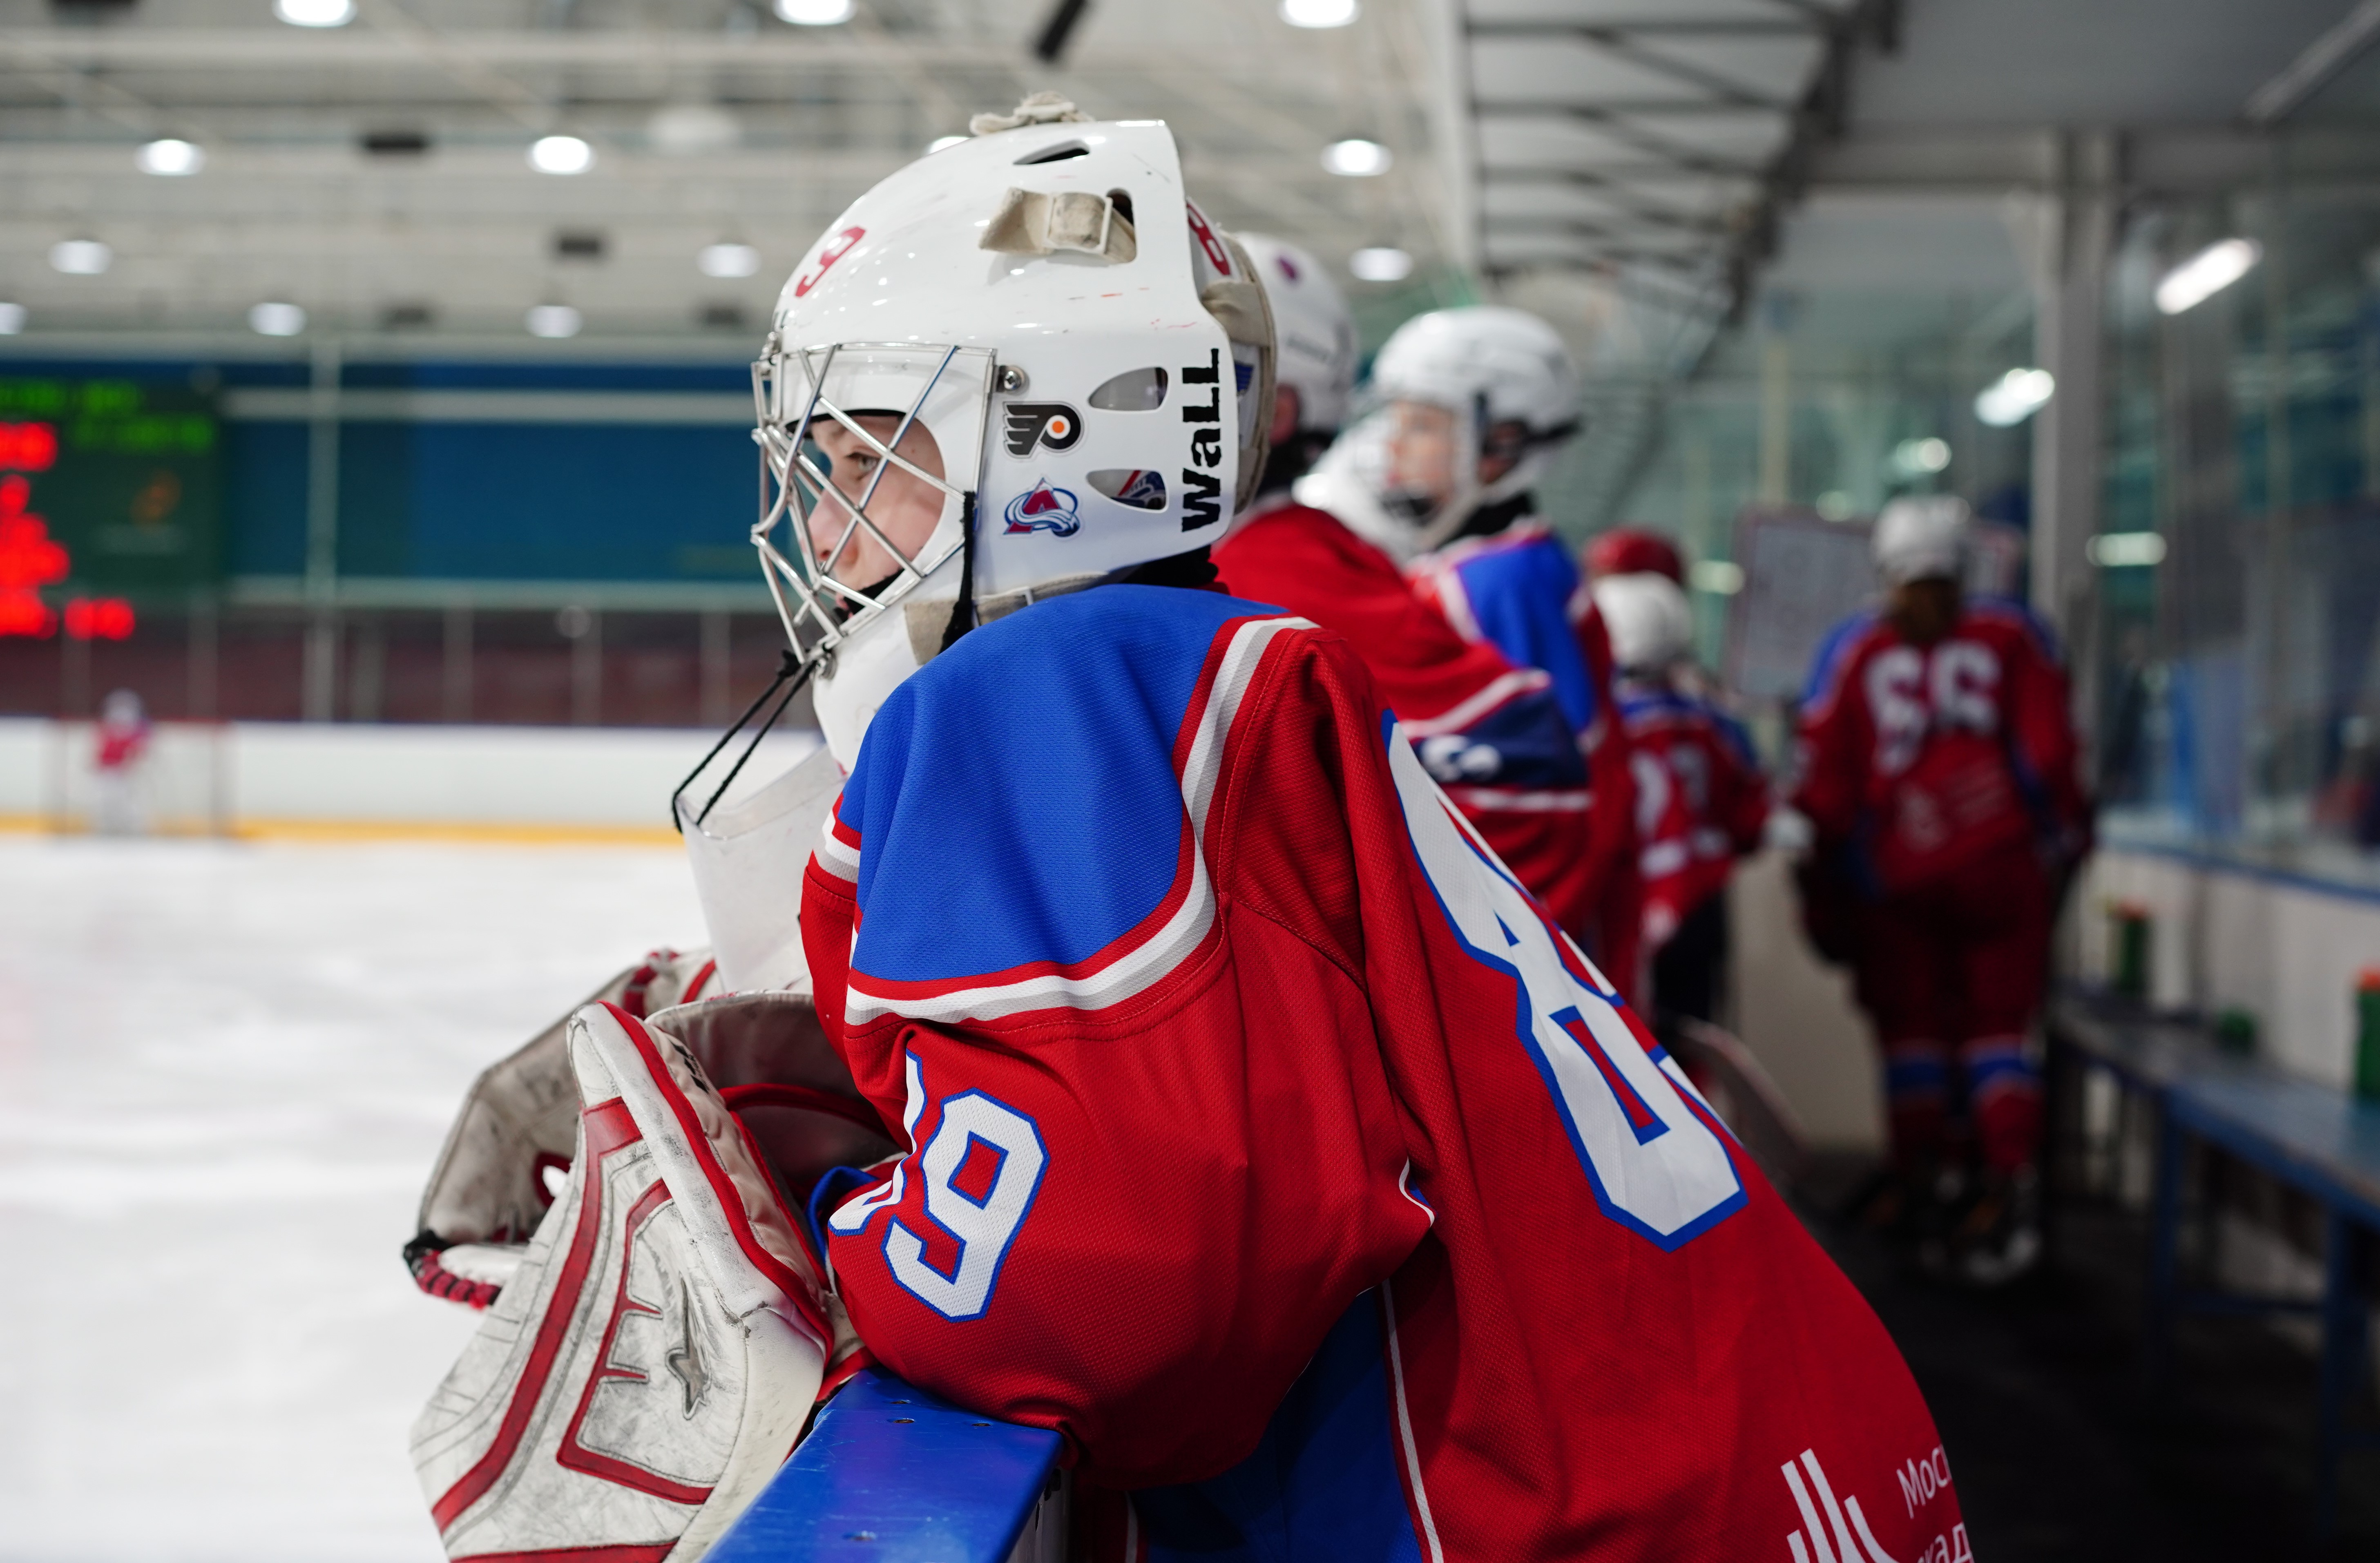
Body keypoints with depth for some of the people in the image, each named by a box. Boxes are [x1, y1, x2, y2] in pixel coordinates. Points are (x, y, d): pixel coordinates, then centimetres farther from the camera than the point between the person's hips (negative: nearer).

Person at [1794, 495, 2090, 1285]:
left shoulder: (1853, 649, 1)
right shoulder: (2011, 635, 0)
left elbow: (1827, 776, 1)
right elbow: (2050, 752, 0)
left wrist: (1831, 864, 11)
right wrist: (2068, 834, 13)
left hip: (1899, 873, 0)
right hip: (2004, 862, 0)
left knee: (1912, 1027, 11)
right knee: (1999, 1027, 4)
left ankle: (1927, 1181, 14)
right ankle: (2008, 1185, -6)